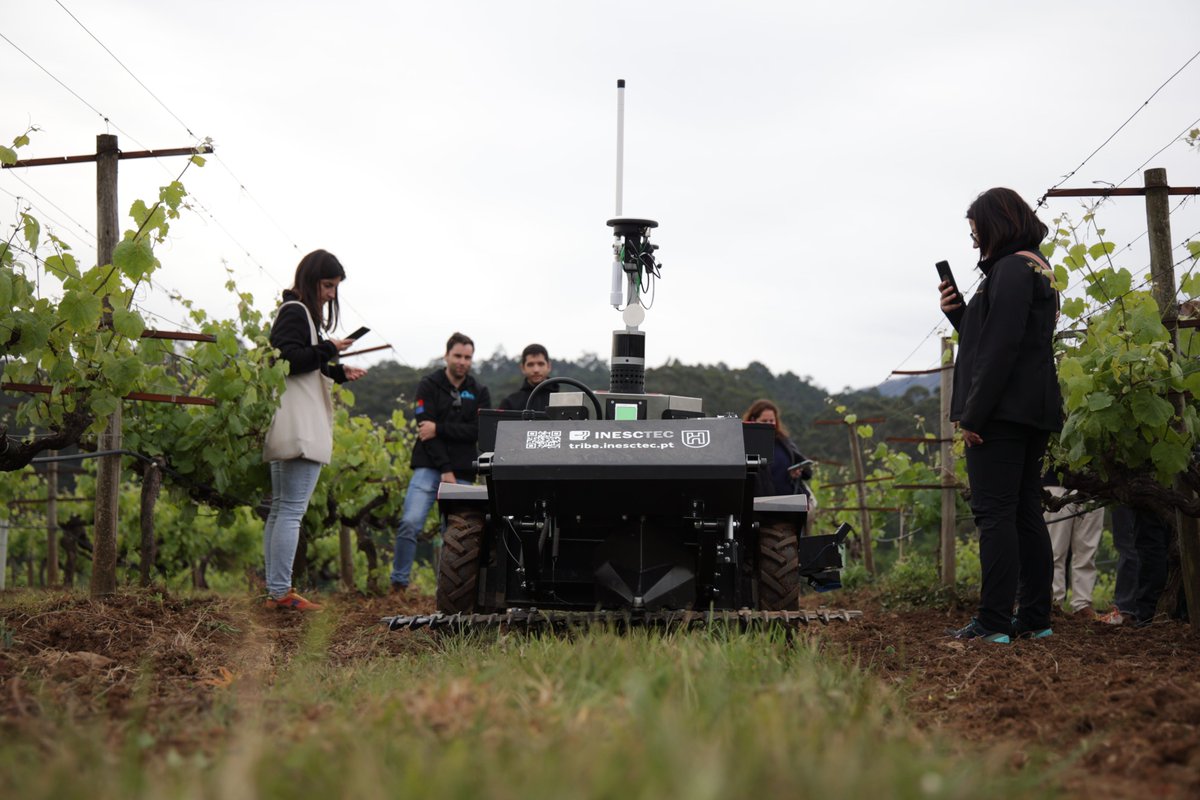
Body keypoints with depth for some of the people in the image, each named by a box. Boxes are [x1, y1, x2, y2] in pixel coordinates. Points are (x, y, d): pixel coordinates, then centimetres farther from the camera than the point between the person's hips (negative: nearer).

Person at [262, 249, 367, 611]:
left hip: (289, 431, 11)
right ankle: (280, 592, -12)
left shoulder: (300, 312, 22)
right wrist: (328, 349, -14)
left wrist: (339, 372, 14)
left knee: (280, 509, 11)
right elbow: (288, 361, -19)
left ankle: (275, 591, 15)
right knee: (292, 510, -12)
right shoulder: (295, 312, -8)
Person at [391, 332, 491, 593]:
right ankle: (398, 584, -9)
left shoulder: (479, 393, 13)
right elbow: (425, 428, -6)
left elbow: (479, 431, -2)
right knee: (410, 522, -18)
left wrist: (440, 429, -12)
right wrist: (445, 470, -13)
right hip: (429, 467, -3)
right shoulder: (429, 385, 5)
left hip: (462, 473, 3)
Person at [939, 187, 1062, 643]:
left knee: (995, 515, -10)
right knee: (1026, 514, 11)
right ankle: (1035, 618, 14)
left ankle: (994, 622, -12)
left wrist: (973, 414, -20)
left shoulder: (1011, 269, -11)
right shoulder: (1038, 271, 21)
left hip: (1002, 412, -10)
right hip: (1034, 413, 10)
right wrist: (958, 313, 7)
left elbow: (1001, 348, -20)